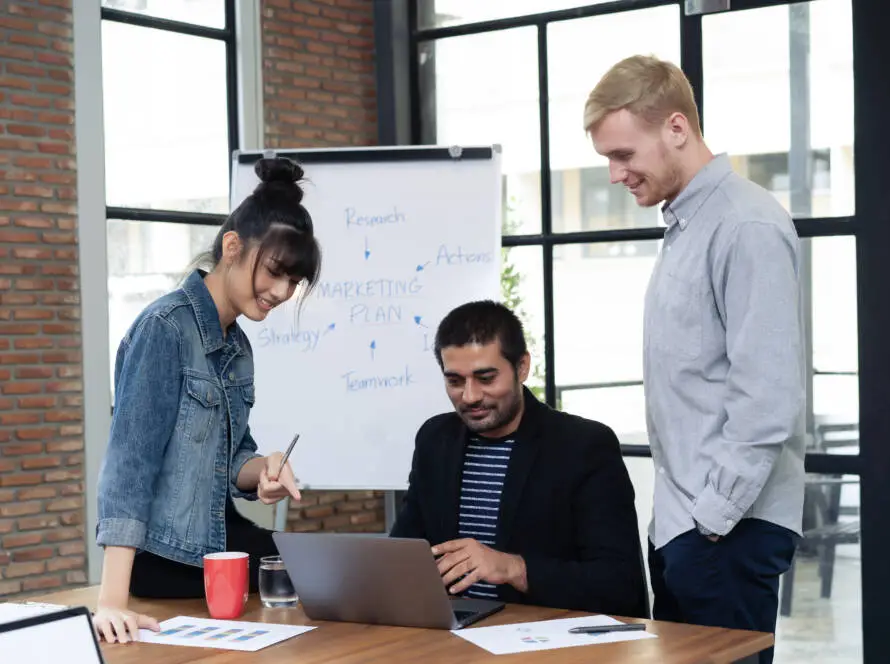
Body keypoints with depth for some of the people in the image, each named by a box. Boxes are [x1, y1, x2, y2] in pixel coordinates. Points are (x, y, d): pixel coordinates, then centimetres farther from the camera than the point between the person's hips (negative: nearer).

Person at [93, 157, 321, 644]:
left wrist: (262, 471, -13)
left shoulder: (237, 345, 8)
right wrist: (112, 598, -34)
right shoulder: (165, 327, -19)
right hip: (162, 558, -8)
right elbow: (130, 457, -27)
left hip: (219, 541, 8)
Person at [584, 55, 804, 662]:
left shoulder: (747, 226, -14)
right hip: (681, 520, 9)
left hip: (727, 525, -9)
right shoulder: (686, 224, 14)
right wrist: (681, 514, 14)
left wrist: (714, 516, -16)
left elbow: (767, 397, -19)